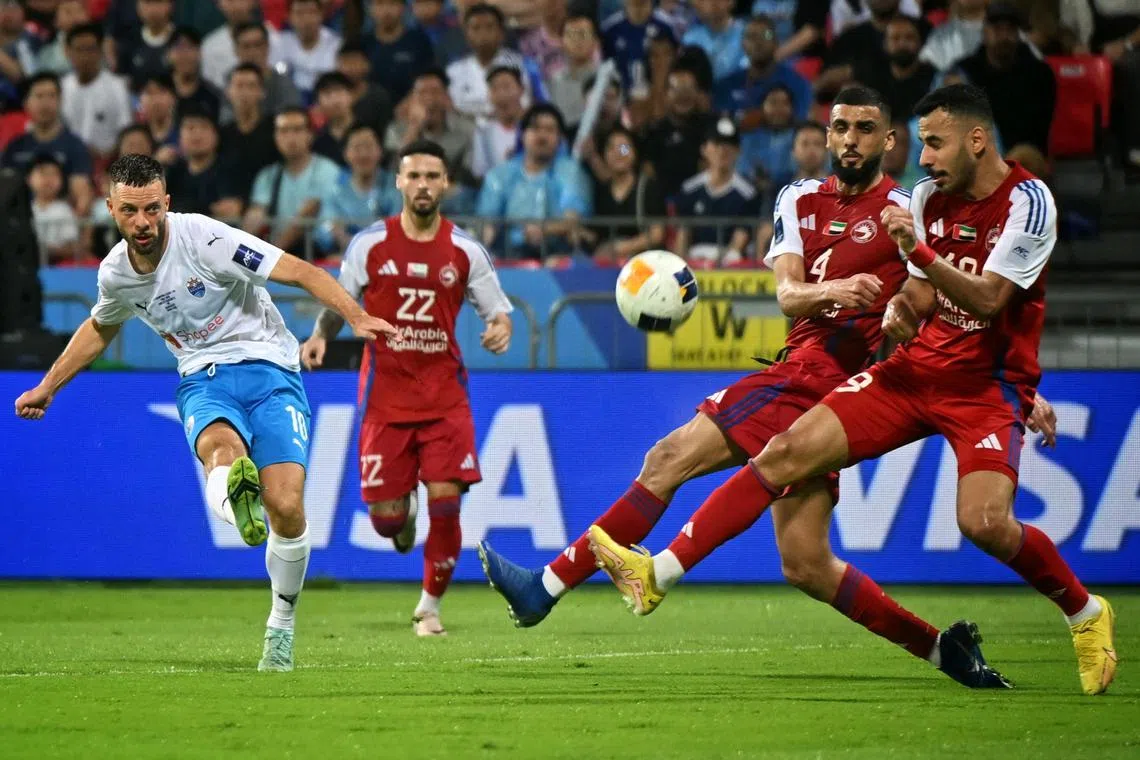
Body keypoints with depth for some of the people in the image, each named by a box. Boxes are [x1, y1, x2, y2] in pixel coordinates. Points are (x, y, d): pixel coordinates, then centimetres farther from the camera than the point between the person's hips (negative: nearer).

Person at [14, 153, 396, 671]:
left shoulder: (203, 239, -14)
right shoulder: (115, 273, 4)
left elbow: (301, 272, -16)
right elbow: (99, 329, 29)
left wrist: (356, 317, -30)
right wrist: (47, 387, 33)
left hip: (267, 369, -3)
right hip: (202, 380, 3)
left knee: (286, 506, -18)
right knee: (221, 446, -37)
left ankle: (282, 626, 5)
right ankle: (234, 496, -73)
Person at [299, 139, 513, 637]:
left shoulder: (464, 251, 1)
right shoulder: (370, 244, -1)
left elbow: (497, 308, 7)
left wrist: (500, 328, -16)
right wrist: (320, 336, -10)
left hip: (444, 394, 0)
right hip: (385, 395, 0)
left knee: (445, 499, -13)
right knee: (384, 516, -3)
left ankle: (430, 606, 6)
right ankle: (404, 508, 38)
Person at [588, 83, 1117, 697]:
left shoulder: (1027, 201, -13)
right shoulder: (930, 195, 7)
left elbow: (987, 300, -22)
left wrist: (919, 252, -33)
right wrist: (901, 308, -8)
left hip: (988, 385, -6)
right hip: (916, 369, 6)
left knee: (984, 523, -27)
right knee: (787, 452, -9)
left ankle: (1086, 613, 1)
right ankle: (659, 574, -8)